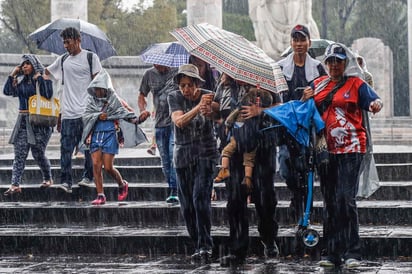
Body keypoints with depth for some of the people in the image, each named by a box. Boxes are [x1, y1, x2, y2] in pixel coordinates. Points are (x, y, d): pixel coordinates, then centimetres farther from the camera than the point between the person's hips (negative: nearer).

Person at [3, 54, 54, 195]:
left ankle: (48, 178, 24)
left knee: (38, 153, 1)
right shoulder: (19, 81, 13)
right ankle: (15, 185, -9)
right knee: (19, 153, -4)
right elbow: (7, 91, 6)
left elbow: (47, 95, -16)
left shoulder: (42, 79, -2)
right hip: (23, 120, 5)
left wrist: (40, 79, -15)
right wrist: (12, 75, 3)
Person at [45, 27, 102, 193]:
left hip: (86, 111, -3)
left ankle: (88, 176, 18)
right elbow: (45, 72, 24)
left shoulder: (90, 58, 2)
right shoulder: (63, 60, 15)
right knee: (66, 148, -6)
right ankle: (66, 181, -8)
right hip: (68, 113, 3)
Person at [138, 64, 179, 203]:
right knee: (165, 160, 8)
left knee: (174, 155, -14)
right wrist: (143, 110, 1)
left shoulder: (177, 71, -2)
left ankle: (175, 190, -13)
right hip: (159, 124, 4)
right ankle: (172, 190, 18)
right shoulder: (149, 75, 9)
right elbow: (142, 96, 21)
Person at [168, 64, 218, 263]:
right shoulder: (174, 97, -1)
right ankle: (199, 246, 16)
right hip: (183, 155, 3)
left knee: (200, 198, -18)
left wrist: (208, 110, -49)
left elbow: (216, 114, -25)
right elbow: (179, 121, -18)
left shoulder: (207, 96, -5)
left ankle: (205, 246, -17)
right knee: (186, 205, 4)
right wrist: (198, 107, -33)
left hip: (205, 154, -3)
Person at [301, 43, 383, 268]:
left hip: (350, 149, -5)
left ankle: (352, 253, -12)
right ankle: (333, 253, 12)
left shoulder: (355, 84, 1)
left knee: (345, 198, -14)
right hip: (326, 149, 5)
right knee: (330, 202, 7)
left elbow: (373, 99, -13)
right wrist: (305, 99, -4)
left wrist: (376, 104, -36)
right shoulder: (318, 85, 14)